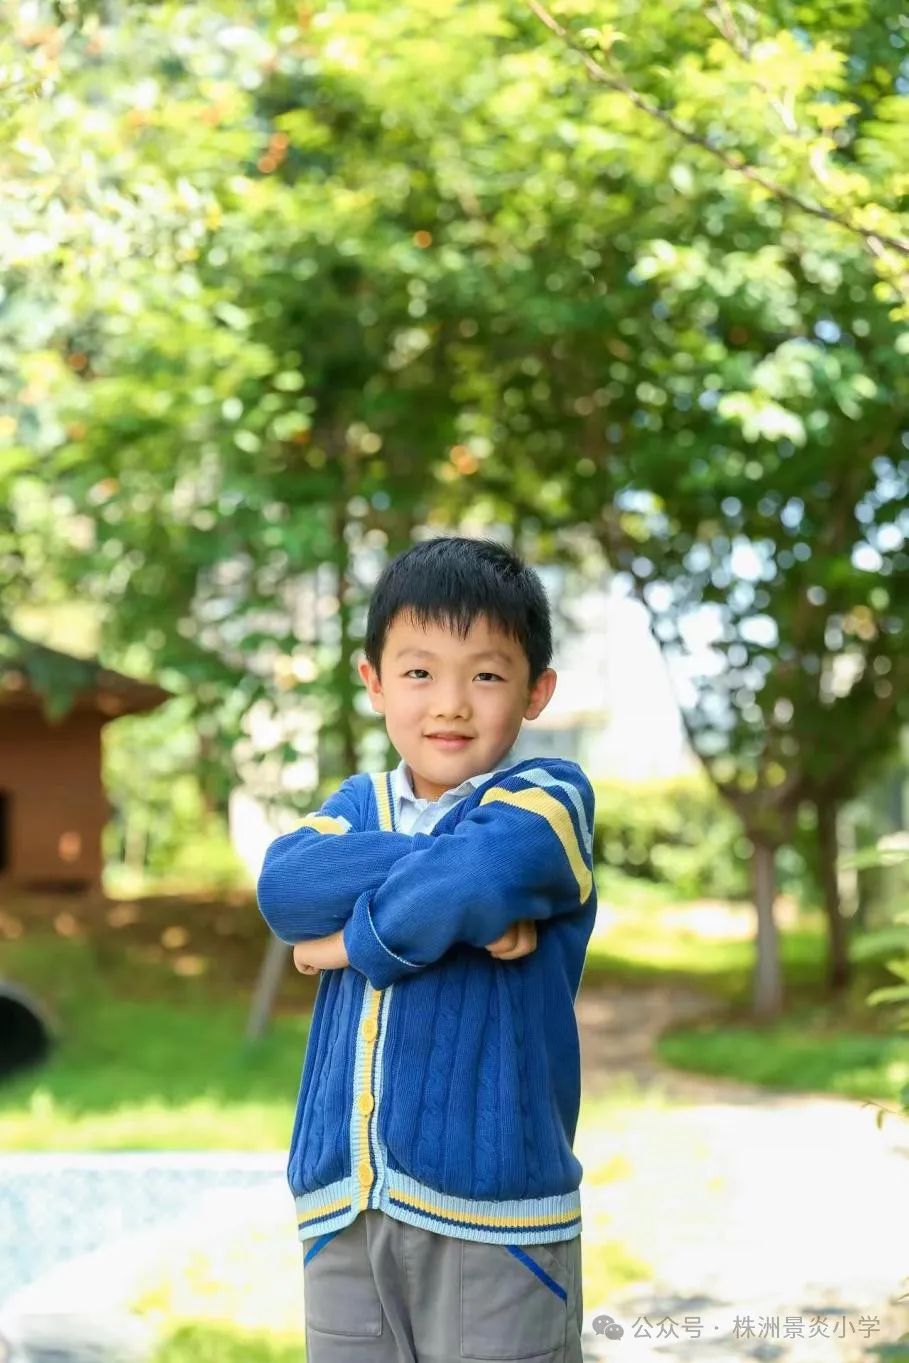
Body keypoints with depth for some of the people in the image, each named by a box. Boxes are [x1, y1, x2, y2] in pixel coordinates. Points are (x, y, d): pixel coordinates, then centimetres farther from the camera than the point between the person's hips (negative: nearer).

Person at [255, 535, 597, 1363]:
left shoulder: (549, 796, -2)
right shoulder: (357, 804, 14)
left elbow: (489, 870, -24)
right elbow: (284, 885, -7)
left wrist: (357, 937, -9)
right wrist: (445, 881, -18)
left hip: (491, 1203, -5)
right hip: (343, 1203, 5)